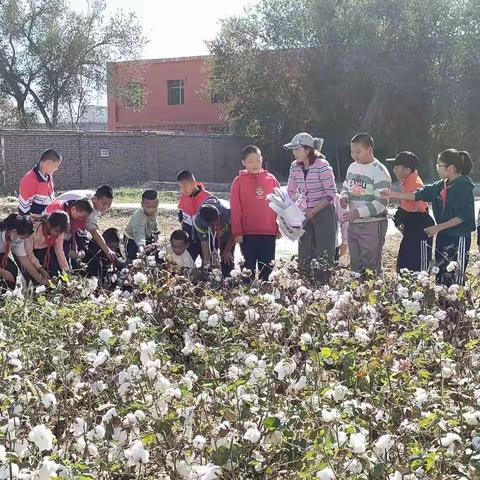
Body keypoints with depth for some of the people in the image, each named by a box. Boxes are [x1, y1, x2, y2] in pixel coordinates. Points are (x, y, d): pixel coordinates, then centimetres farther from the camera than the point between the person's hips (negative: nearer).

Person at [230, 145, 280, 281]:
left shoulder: (271, 179, 6)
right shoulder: (239, 181, 0)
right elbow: (235, 209, -2)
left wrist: (280, 227, 6)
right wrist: (237, 232, -5)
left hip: (269, 232, 2)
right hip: (247, 234, -2)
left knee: (267, 268, 8)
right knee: (249, 266, 5)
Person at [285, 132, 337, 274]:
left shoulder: (322, 166, -16)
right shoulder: (295, 167, 2)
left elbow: (331, 193, -15)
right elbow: (291, 191, 10)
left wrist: (314, 211, -22)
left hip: (324, 213, -6)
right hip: (305, 214, 6)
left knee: (324, 257, -5)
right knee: (304, 258, 6)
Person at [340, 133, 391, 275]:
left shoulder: (379, 171, -13)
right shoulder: (352, 167, 10)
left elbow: (381, 203, -18)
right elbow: (346, 188, 23)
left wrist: (359, 212, -27)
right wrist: (344, 197, -1)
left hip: (372, 225, -7)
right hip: (353, 224, 7)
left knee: (371, 266, -4)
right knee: (355, 265, 14)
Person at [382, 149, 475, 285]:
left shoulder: (464, 186, -12)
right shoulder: (440, 186, 10)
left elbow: (463, 216, -16)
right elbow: (418, 195, 8)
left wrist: (438, 227, -16)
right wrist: (393, 195, 3)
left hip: (459, 238, -8)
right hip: (443, 236, 8)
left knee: (455, 280, -6)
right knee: (441, 276, 10)